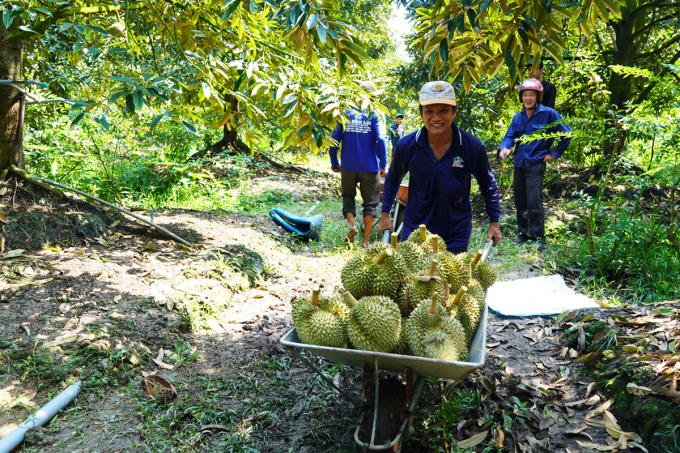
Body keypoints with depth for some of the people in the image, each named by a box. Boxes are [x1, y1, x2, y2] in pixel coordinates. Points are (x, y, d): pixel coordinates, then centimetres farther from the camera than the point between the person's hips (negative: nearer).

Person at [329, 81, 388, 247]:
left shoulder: (345, 113, 2)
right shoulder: (375, 115, -5)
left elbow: (334, 140, -1)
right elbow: (381, 140, -13)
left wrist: (334, 163, 8)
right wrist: (383, 165, -5)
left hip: (348, 167, 2)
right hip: (369, 167, -2)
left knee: (348, 197, 20)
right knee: (370, 203, 9)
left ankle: (351, 224, -5)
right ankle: (366, 241, 8)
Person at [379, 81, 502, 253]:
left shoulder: (473, 147, -13)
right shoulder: (406, 145, -11)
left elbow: (488, 185, 4)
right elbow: (393, 178, 9)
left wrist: (494, 222, 4)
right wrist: (385, 214, 7)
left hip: (456, 235, -1)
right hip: (414, 230, 1)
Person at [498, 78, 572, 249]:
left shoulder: (548, 114, -4)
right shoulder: (518, 117, 12)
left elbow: (566, 134, 0)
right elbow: (510, 135, 6)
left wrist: (554, 153, -2)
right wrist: (504, 148, -15)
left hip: (536, 163, -6)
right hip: (519, 163, 6)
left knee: (534, 201, -12)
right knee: (520, 201, 10)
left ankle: (539, 237, -1)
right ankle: (524, 233, 23)